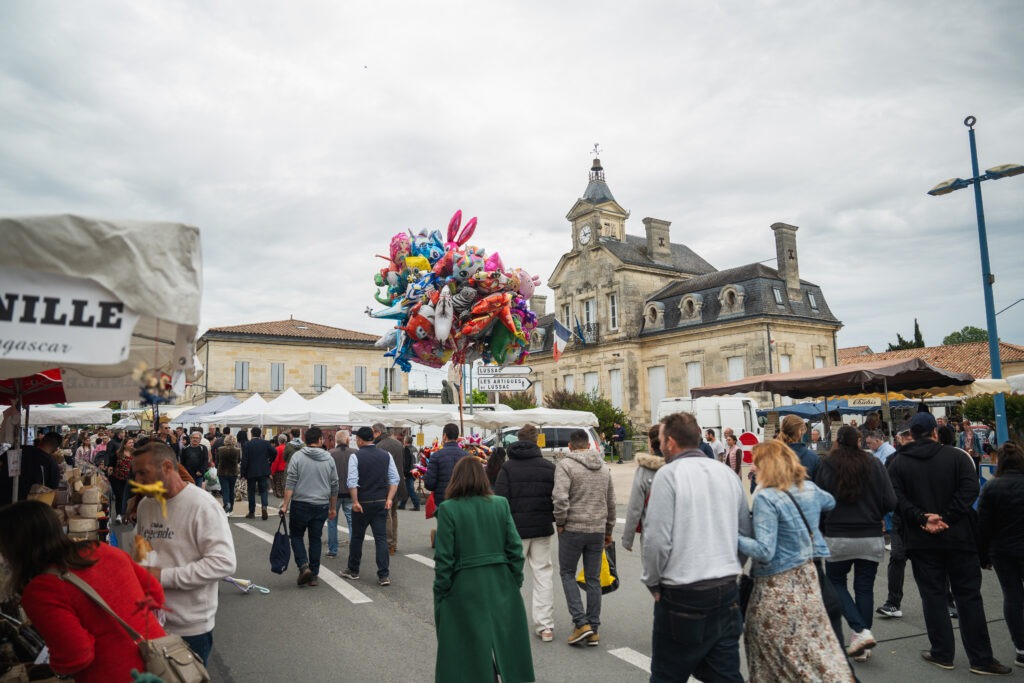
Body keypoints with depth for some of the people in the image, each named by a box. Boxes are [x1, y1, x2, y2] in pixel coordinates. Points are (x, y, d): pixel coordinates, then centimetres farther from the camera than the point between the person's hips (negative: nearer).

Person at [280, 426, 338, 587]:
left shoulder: (297, 457, -5)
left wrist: (285, 504, -6)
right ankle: (314, 575, 16)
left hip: (301, 504, -2)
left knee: (296, 535, 14)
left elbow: (290, 483, -10)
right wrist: (333, 508, 16)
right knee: (315, 539, 11)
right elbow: (334, 486, 7)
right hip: (321, 506, 2)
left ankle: (303, 565, -4)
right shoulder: (329, 459, 3)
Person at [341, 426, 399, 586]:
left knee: (357, 537, 13)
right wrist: (389, 498, -1)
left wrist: (355, 501, -11)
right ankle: (384, 575, -2)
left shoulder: (355, 456, -7)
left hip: (362, 503, -2)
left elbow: (352, 481, -15)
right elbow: (394, 479, -1)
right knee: (381, 538, 3)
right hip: (381, 502, 3)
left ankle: (353, 571, 28)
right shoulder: (386, 455, 4)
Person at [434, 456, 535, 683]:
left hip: (465, 590, -3)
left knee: (469, 651, 12)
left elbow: (444, 559, -10)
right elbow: (515, 548, -1)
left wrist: (440, 596, -1)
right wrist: (515, 583, 10)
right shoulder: (501, 504, -2)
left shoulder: (448, 509, -10)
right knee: (508, 646, 18)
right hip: (501, 585, 3)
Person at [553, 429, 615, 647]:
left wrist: (560, 522, -8)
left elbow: (560, 497, -22)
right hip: (598, 530, 5)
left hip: (573, 529, -5)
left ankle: (581, 623, 2)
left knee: (567, 573, 11)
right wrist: (608, 530, 22)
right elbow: (611, 502, 14)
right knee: (593, 578, 12)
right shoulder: (604, 467, 9)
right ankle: (593, 630, 18)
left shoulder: (565, 465, -10)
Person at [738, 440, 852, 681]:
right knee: (817, 643, 15)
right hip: (807, 577, 7)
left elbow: (764, 551, -25)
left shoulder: (766, 498, -20)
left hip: (777, 585, -7)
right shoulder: (810, 489, 3)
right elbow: (830, 502, 28)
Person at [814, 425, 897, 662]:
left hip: (837, 537, -2)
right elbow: (890, 502, -5)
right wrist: (872, 514, 15)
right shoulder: (875, 464, -3)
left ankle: (861, 631, -1)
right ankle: (861, 648, 17)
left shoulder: (827, 465, -6)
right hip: (871, 537, 2)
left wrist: (825, 527, 13)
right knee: (865, 587, 12)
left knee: (836, 582, 16)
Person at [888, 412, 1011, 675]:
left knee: (933, 596, 8)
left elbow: (897, 499, -11)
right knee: (968, 596, 8)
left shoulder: (899, 463, -1)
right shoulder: (955, 456, -2)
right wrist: (946, 517, -14)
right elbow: (970, 488, -13)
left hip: (922, 541, 0)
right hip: (959, 537, 0)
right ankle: (981, 658, 12)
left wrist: (923, 519, -13)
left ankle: (942, 653, 14)